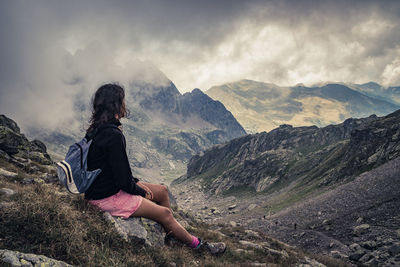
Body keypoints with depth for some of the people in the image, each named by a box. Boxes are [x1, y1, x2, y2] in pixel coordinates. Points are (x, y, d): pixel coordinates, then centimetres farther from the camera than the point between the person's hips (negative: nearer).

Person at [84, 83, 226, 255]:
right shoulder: (113, 135, -28)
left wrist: (136, 183, 8)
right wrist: (142, 192, -7)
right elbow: (122, 180, -25)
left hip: (103, 187, 10)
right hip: (108, 198, -10)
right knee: (165, 213, -2)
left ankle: (171, 234, 24)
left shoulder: (97, 129, 4)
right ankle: (197, 245, 18)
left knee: (162, 191, 14)